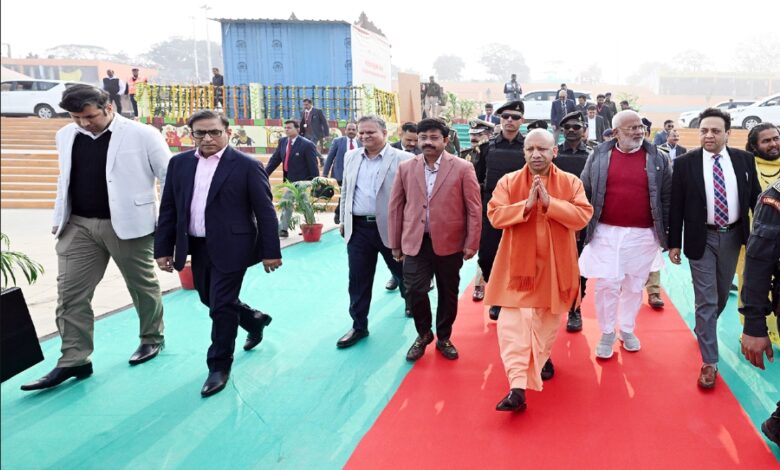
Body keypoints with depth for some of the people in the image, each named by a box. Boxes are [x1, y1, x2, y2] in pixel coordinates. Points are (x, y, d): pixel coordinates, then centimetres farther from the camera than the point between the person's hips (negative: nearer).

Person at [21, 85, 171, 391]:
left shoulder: (142, 135, -10)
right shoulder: (66, 136, 7)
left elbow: (170, 176, -6)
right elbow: (65, 179, 19)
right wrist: (60, 218, 14)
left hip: (128, 224, -4)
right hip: (78, 226, 5)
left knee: (143, 286, 11)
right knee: (70, 293, 1)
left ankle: (152, 339, 32)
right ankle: (74, 360, 10)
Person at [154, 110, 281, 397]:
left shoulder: (246, 166, -9)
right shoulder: (179, 164, 5)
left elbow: (265, 211, -8)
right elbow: (168, 209, 8)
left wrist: (271, 251, -8)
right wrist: (163, 248, 5)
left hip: (230, 248, -6)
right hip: (197, 248, 6)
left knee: (221, 306, -2)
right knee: (211, 300, 19)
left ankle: (219, 367, 16)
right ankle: (255, 320, 46)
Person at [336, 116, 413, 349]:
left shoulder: (402, 159, -10)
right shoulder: (351, 157, 8)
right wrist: (343, 220, 14)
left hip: (390, 227, -3)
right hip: (358, 228, 4)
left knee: (403, 273, 17)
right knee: (358, 279, 7)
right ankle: (359, 326, 20)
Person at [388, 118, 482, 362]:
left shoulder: (462, 168, -5)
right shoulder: (406, 168, 3)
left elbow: (474, 209, -3)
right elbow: (396, 206, 7)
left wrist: (471, 243, -6)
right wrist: (395, 243, 6)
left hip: (449, 243, -1)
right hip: (415, 242, 1)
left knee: (448, 293, 10)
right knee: (415, 291, -5)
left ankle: (444, 338, 31)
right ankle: (423, 334, 21)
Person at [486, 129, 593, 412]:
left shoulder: (570, 182, -1)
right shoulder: (508, 182, -2)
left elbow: (583, 216, -12)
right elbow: (494, 215, -11)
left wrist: (549, 202, -22)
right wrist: (526, 205, -24)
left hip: (554, 265, 2)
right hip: (518, 263, -1)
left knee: (549, 319, 18)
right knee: (512, 323, -11)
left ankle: (543, 357, 46)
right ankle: (517, 388, -12)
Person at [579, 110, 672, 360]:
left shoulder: (657, 159, 1)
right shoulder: (599, 156, 0)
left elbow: (667, 197, 5)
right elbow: (585, 193, 6)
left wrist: (668, 233, 3)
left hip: (643, 235, 1)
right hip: (606, 233, -1)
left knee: (634, 286, 12)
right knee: (606, 284, 0)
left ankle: (627, 329, 31)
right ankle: (606, 333, 17)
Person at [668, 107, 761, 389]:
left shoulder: (744, 160, 0)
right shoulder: (685, 163, -8)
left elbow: (755, 198, 6)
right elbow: (676, 206, -5)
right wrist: (674, 243, -6)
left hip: (732, 236, 4)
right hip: (702, 239, -3)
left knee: (722, 294, 19)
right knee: (706, 300, -2)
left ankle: (703, 330, 46)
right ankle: (709, 361, 5)